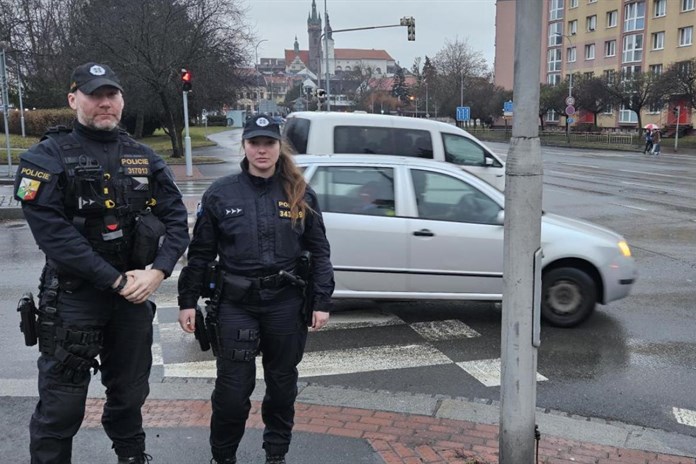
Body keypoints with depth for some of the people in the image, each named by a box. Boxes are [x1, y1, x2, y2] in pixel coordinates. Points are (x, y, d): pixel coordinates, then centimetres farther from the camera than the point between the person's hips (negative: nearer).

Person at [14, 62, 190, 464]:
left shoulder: (145, 158, 6)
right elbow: (52, 230, -17)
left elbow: (176, 218, 3)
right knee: (61, 405, 3)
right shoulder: (48, 157, -7)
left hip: (135, 295, 4)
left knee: (130, 393, 19)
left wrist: (158, 271, -14)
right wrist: (116, 280, -19)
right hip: (73, 298, -4)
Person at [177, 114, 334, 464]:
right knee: (232, 388, 2)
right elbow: (200, 252, 2)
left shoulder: (301, 195, 2)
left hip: (286, 303, 2)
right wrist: (187, 301, 1)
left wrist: (322, 301, -1)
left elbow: (319, 251, 4)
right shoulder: (220, 193, -2)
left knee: (282, 383, 15)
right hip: (236, 304, -1)